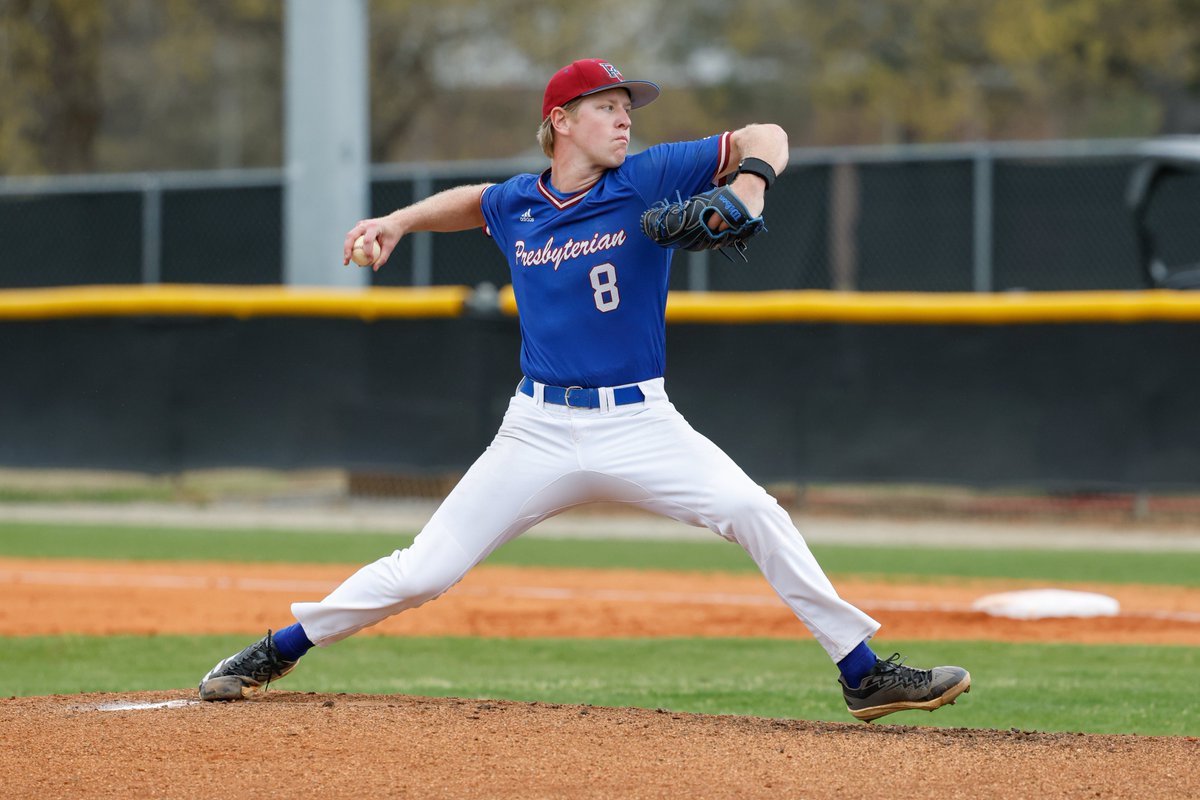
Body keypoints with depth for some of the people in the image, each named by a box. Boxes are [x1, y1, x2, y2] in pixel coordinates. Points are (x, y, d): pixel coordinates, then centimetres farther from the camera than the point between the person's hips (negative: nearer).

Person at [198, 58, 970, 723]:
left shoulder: (649, 181, -4)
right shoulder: (515, 205, 5)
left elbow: (766, 137, -7)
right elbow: (474, 200, 31)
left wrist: (749, 183, -27)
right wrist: (401, 220, 18)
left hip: (640, 424, -1)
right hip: (540, 431, 1)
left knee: (754, 511, -23)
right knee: (423, 570, -2)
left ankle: (864, 675, -16)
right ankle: (276, 653, 16)